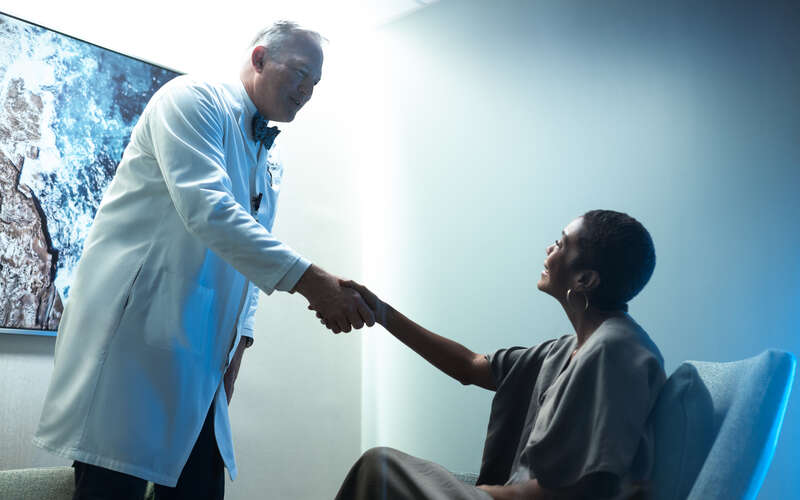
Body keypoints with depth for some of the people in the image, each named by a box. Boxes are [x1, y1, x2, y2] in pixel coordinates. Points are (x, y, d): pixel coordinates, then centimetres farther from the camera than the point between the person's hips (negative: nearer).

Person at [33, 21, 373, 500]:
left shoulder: (272, 166, 20)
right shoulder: (193, 98, -4)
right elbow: (206, 208, -21)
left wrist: (239, 341, 9)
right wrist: (309, 280, -27)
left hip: (202, 355, 8)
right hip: (134, 329, -7)